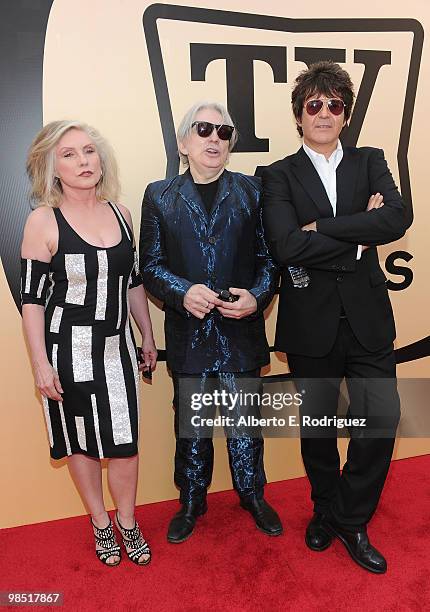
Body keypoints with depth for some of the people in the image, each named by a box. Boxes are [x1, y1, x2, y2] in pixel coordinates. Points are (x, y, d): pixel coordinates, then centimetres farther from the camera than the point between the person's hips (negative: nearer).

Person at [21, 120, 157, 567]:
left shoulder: (119, 213, 3)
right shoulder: (43, 221, -10)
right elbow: (32, 297, -9)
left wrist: (148, 337, 13)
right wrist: (40, 363, -11)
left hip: (117, 346, 4)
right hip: (69, 350, -3)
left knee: (125, 441, 7)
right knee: (82, 443, 12)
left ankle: (127, 522, 33)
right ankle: (100, 523, 36)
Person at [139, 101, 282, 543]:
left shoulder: (251, 191, 4)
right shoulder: (159, 196, 4)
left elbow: (269, 257, 3)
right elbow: (151, 265, 0)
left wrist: (257, 297, -15)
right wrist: (183, 292, -18)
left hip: (241, 330, 0)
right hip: (188, 333, 0)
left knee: (244, 420, 14)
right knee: (191, 423, 15)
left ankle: (252, 495, 39)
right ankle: (191, 501, 37)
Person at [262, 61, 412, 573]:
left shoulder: (369, 162, 8)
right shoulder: (279, 176, 0)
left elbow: (398, 219, -12)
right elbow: (287, 246, -18)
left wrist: (321, 229, -17)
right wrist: (360, 237, -13)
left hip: (367, 318, 2)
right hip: (311, 323, -2)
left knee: (381, 419, 3)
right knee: (317, 424, 13)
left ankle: (351, 520, 28)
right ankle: (325, 510, 40)